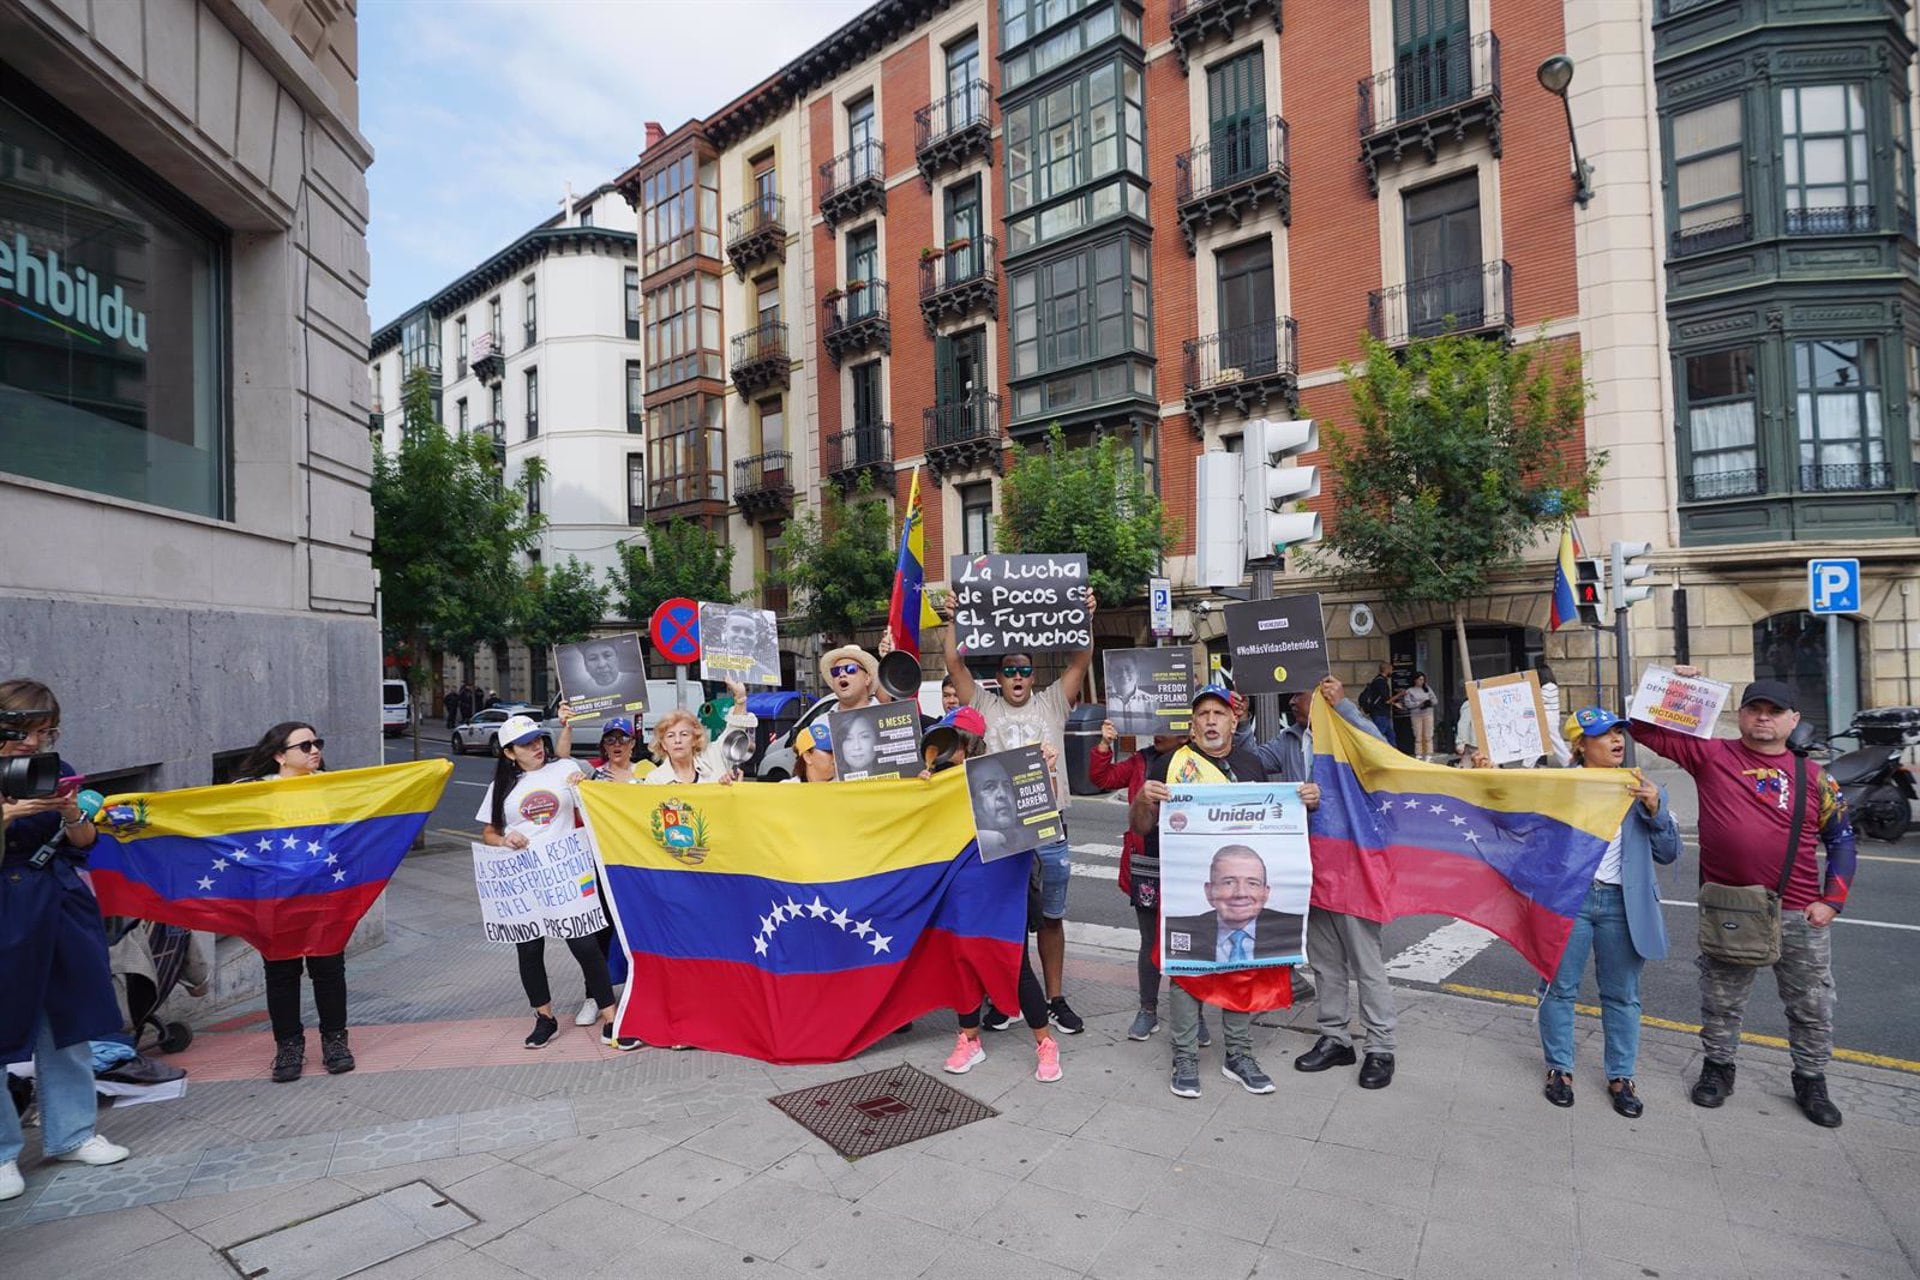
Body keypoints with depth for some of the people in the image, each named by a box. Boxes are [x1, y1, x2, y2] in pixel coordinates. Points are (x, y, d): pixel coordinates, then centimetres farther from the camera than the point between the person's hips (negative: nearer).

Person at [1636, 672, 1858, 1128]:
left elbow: (1840, 839, 6)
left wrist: (1832, 901, -1)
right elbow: (1645, 729, -4)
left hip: (1799, 914, 1)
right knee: (1720, 1001, 14)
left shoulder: (1814, 776, 2)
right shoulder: (1711, 754, -3)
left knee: (1812, 1005, 15)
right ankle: (1717, 1068, 32)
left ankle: (1811, 1081, 35)